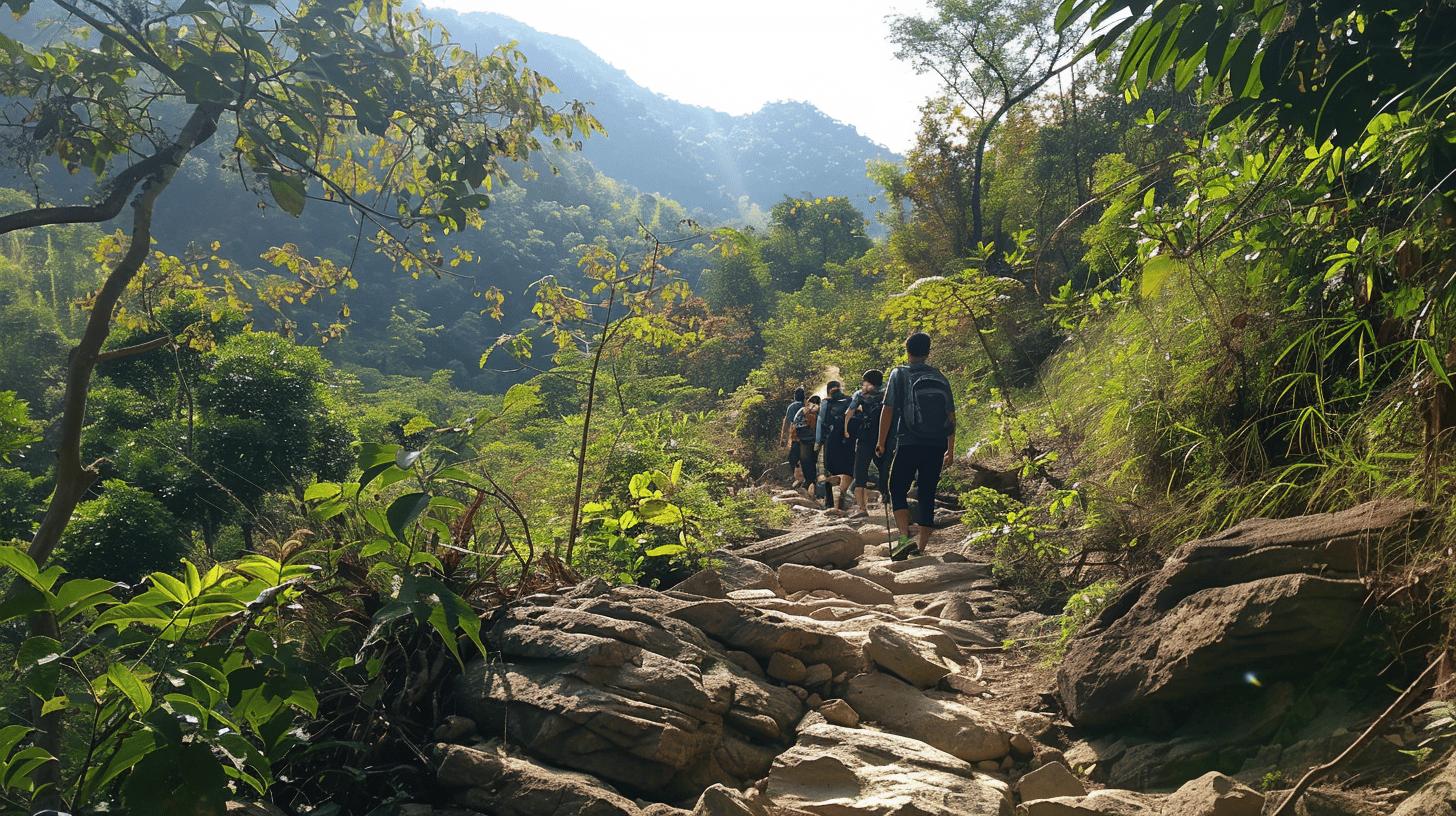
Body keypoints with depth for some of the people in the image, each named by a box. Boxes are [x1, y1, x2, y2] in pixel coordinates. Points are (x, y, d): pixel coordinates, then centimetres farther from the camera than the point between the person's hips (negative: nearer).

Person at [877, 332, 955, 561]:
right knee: (927, 495, 9)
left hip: (909, 444, -3)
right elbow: (951, 417, 10)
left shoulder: (900, 374, 0)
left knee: (898, 490, 5)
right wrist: (950, 450, 17)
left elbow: (888, 410, -6)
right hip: (936, 446, 4)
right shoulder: (940, 378, 11)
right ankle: (921, 548, 9)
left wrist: (881, 442, 1)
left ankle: (905, 538, -14)